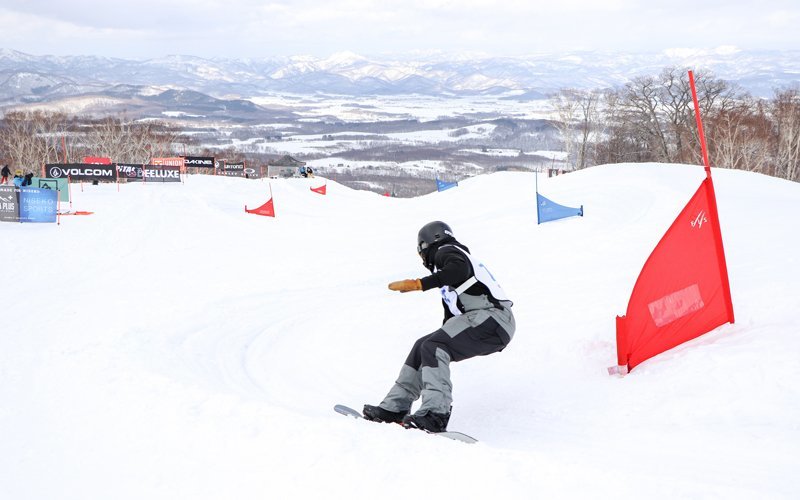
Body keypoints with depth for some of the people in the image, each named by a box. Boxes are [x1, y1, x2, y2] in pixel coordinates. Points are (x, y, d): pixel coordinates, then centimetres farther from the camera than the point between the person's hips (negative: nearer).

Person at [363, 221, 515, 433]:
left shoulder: (447, 251, 4)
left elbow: (459, 271, -23)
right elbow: (450, 317, 38)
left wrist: (419, 284, -27)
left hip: (492, 316, -10)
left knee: (433, 347, -20)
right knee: (424, 346, 11)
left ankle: (436, 413, -33)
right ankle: (395, 407, 8)